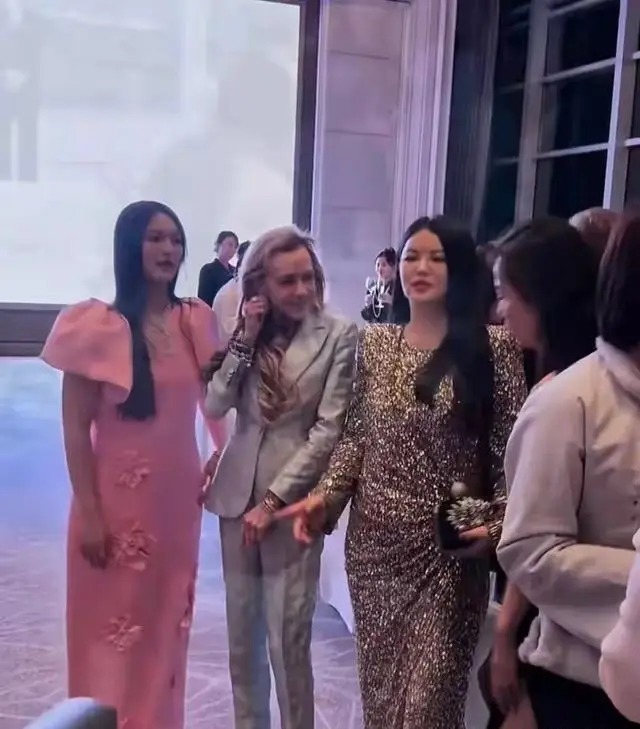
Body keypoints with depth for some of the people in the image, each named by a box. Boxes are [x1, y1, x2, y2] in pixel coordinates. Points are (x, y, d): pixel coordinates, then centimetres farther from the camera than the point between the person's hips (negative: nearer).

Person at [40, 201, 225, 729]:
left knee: (168, 626, 17)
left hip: (178, 498, 4)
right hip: (119, 500, -4)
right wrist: (89, 513, -11)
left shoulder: (197, 321, 2)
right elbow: (75, 428, -9)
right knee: (115, 630, 7)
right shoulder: (101, 326, -10)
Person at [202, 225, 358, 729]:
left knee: (288, 638, 2)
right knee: (242, 631, 15)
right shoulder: (247, 330, 5)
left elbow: (329, 430, -11)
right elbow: (215, 407, -3)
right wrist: (245, 339, -12)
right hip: (237, 493, 4)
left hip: (293, 499, -4)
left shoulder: (339, 335, -9)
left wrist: (273, 500, -12)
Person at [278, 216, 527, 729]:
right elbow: (357, 436, 8)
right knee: (379, 683, 17)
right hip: (374, 539, 4)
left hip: (448, 546, -4)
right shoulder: (374, 342, 4)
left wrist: (496, 524, -17)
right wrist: (326, 495, -4)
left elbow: (513, 451, -6)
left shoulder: (494, 347, -7)